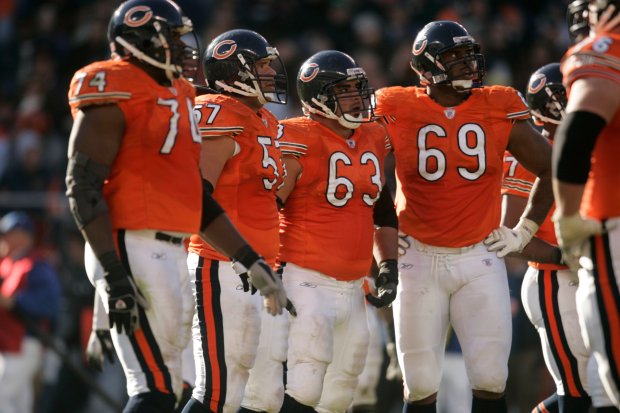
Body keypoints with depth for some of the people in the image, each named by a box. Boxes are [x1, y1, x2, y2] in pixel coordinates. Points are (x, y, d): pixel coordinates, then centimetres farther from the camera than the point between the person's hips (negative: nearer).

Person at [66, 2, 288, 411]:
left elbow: (197, 194, 24)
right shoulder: (115, 92, -9)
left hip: (172, 255, 10)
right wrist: (113, 274, -22)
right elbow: (83, 186, -15)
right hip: (132, 250, -10)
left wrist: (252, 262, 19)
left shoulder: (177, 95, 19)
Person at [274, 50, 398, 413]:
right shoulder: (300, 142, -12)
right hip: (307, 284, -8)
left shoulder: (374, 141, 11)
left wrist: (389, 267, 16)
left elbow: (384, 212, 23)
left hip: (352, 287, 8)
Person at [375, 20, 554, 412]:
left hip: (480, 260, 1)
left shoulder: (498, 111, -1)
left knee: (490, 380, -4)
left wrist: (524, 232, 8)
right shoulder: (397, 112, -5)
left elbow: (552, 168, 11)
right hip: (419, 260, -1)